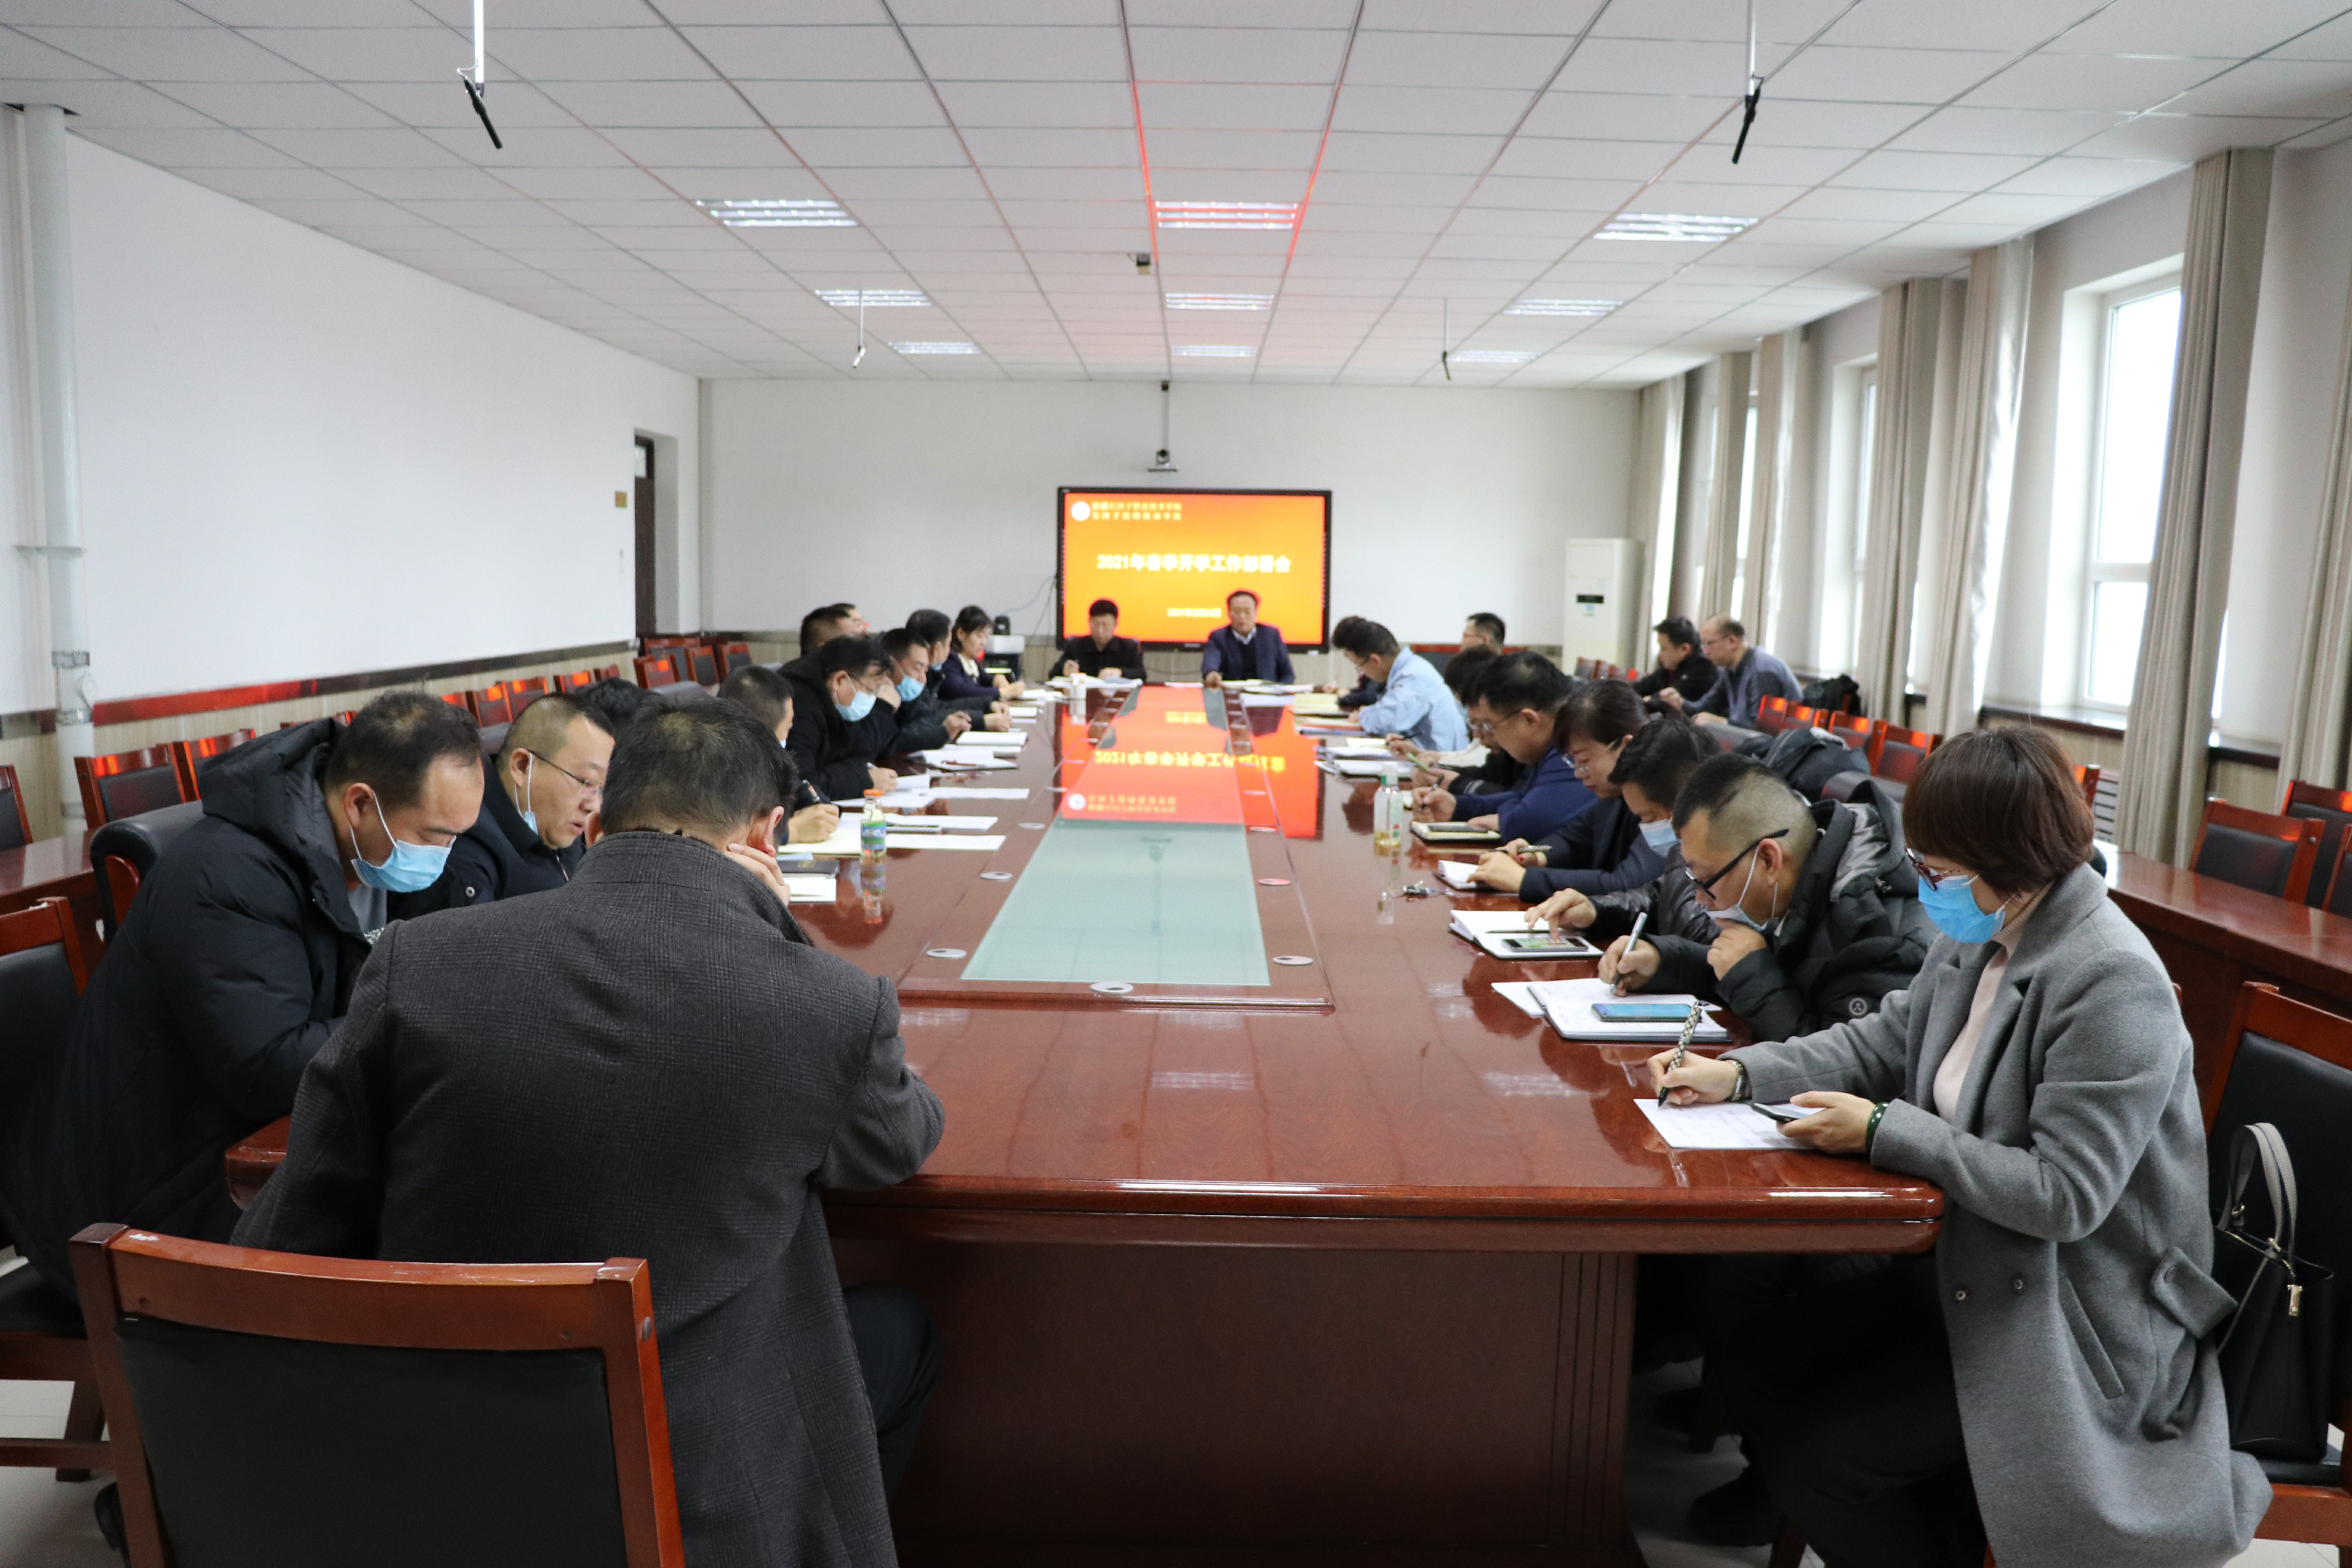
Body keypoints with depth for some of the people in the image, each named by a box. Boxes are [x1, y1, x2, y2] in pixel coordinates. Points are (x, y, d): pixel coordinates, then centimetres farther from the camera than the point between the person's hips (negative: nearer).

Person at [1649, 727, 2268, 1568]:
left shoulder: (2113, 984, -25)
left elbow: (2065, 1194, -26)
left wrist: (1886, 1132, -23)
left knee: (1818, 1457, -13)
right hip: (1970, 1266, 9)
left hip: (2072, 1321, -8)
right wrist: (1738, 1073, -2)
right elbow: (1883, 1039, 11)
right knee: (1749, 1365, 4)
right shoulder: (1977, 936, 0)